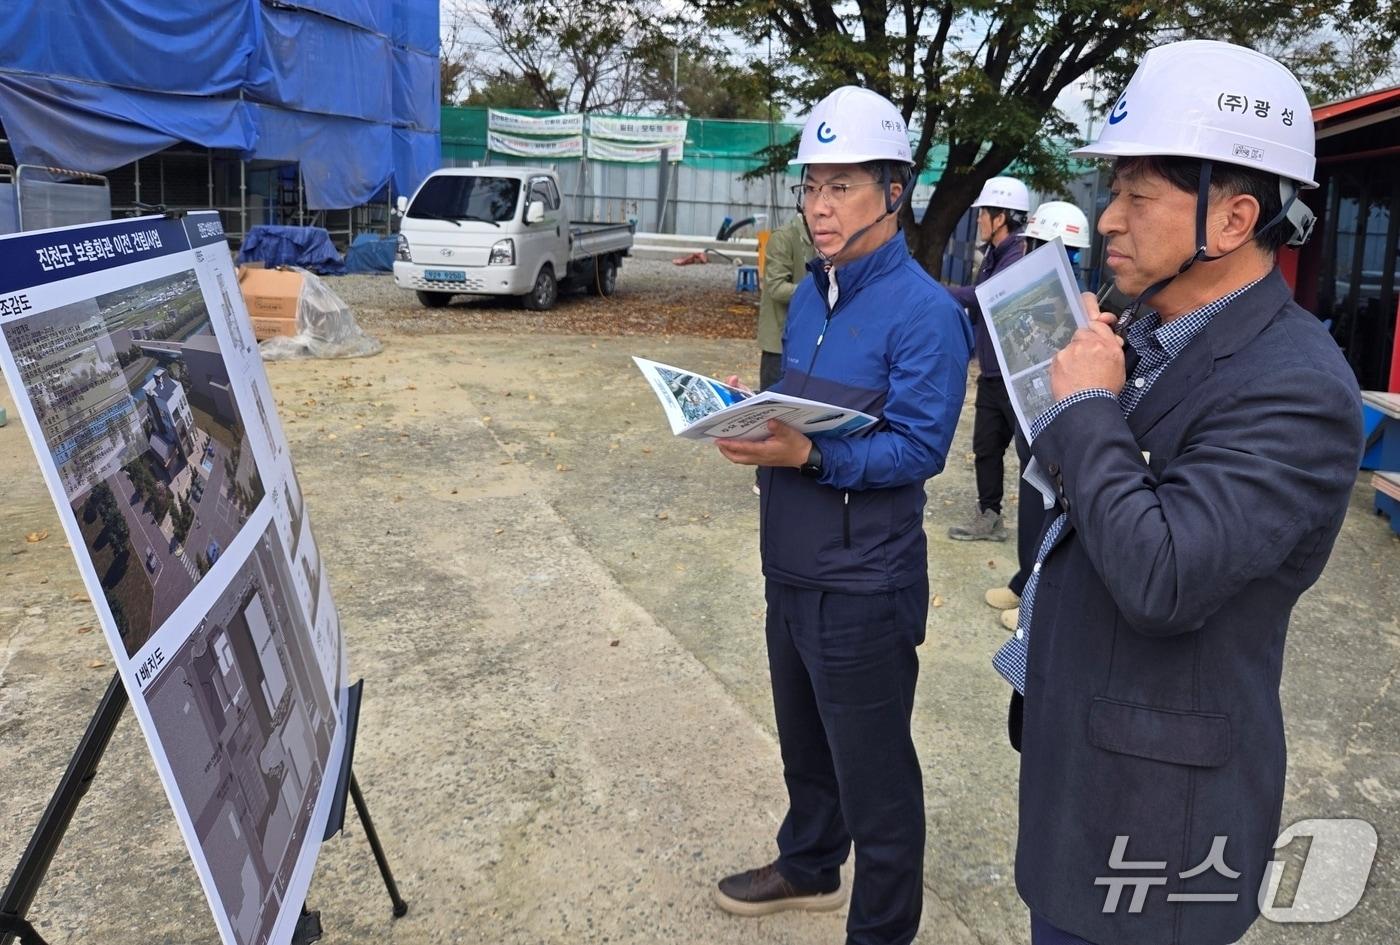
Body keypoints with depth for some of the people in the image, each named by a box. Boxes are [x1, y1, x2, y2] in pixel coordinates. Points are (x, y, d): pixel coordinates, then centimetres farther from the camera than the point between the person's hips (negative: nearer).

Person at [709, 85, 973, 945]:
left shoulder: (925, 311, -17)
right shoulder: (808, 294, 8)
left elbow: (918, 448, -22)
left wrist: (808, 456, -34)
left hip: (863, 584, -8)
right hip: (791, 567, 8)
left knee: (874, 776, 8)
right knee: (804, 741, 26)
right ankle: (808, 867, 48)